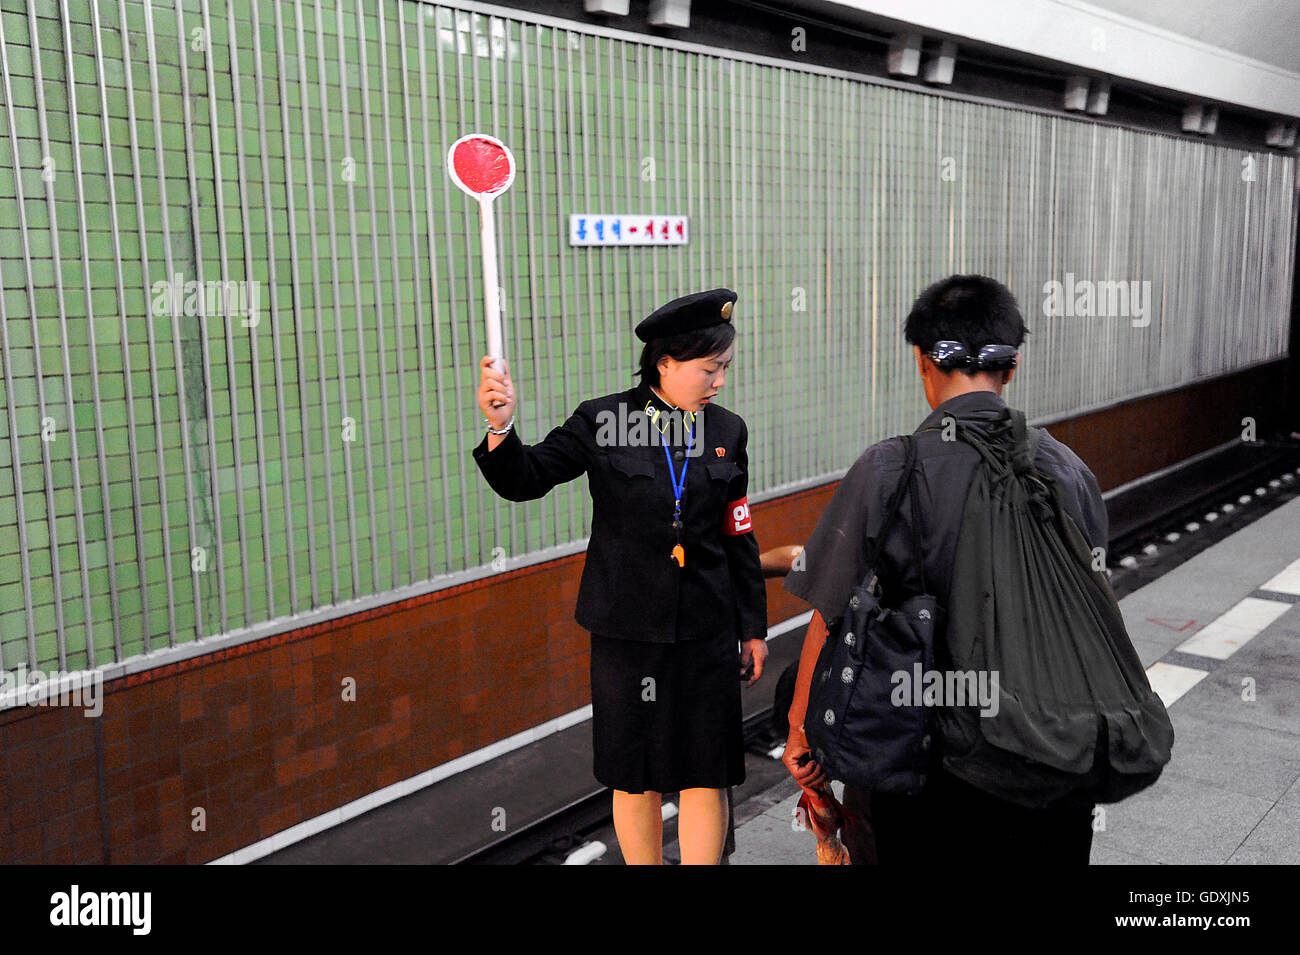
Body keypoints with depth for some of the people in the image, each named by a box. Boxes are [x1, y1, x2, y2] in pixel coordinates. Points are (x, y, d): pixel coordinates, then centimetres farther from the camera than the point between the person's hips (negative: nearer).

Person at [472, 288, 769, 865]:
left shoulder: (728, 432, 4)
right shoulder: (602, 421, -5)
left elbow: (738, 538, 10)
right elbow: (525, 480, -9)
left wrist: (753, 627, 12)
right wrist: (501, 428, -30)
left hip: (706, 630, 2)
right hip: (627, 628, -2)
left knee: (706, 774, 6)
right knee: (636, 776, 12)